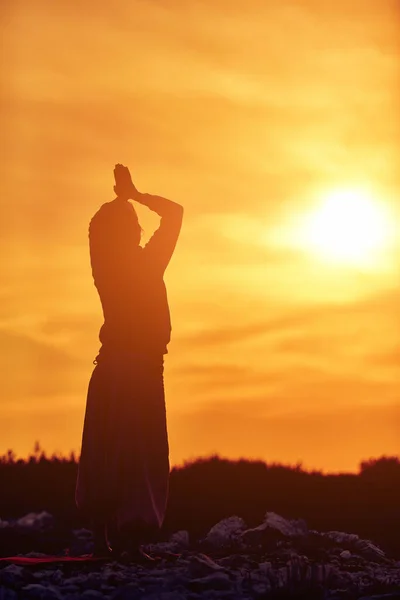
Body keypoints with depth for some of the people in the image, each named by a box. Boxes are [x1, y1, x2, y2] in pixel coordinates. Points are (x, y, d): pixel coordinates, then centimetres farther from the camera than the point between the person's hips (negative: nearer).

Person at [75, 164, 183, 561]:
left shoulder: (104, 266, 3)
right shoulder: (146, 264, -9)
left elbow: (108, 228, 25)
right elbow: (174, 212, 2)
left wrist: (124, 197, 25)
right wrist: (133, 195, 7)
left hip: (110, 366, 6)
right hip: (142, 366, -5)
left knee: (102, 452, 8)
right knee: (141, 453, -4)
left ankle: (103, 535, 10)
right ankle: (132, 539, -8)